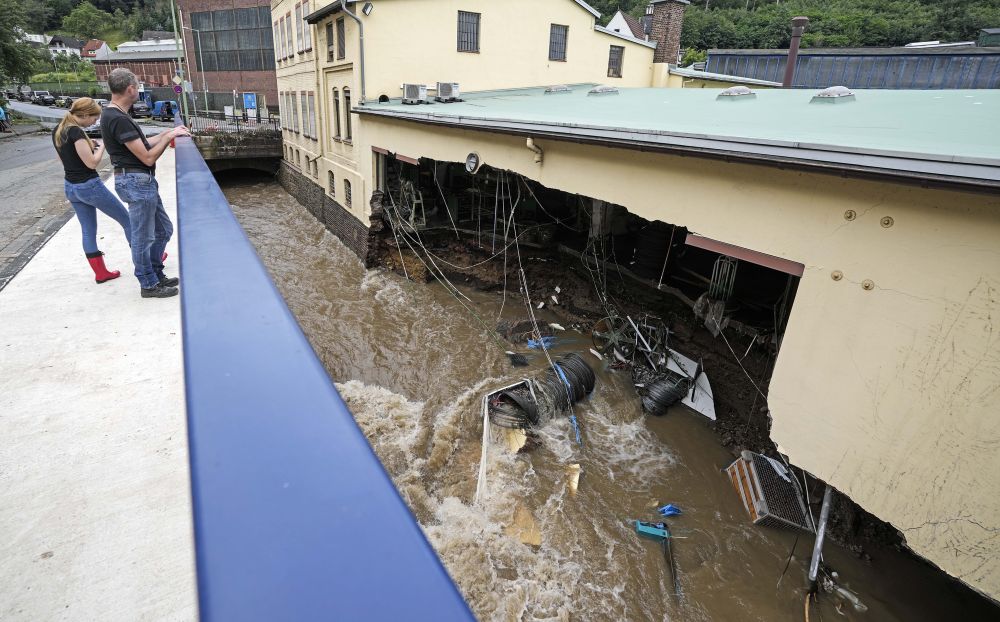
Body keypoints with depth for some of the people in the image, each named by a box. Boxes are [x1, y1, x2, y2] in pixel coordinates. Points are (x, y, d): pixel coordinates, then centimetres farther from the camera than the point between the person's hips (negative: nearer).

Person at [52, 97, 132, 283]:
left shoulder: (57, 130, 7)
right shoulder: (76, 132, -20)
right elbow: (92, 163, -20)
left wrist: (90, 145, 9)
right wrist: (102, 146, -6)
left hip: (70, 187, 9)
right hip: (89, 186, -9)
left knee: (88, 231, 11)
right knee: (127, 219, 6)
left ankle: (101, 272, 16)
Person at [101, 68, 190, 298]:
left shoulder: (113, 114, 12)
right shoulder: (119, 119, -19)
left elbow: (141, 144, 18)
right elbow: (148, 157, -19)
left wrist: (167, 133, 13)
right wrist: (169, 136, -9)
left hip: (143, 180, 10)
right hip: (136, 181, -10)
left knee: (163, 229, 18)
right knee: (143, 236, 2)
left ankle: (156, 274, 30)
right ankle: (148, 284, 15)